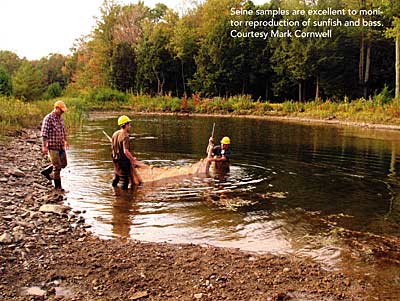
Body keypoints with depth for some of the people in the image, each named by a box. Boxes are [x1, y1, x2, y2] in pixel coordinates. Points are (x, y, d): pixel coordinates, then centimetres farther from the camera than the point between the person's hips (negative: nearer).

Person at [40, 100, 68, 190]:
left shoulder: (60, 117, 10)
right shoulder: (48, 118, -14)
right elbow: (44, 133, -18)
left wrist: (65, 141, 31)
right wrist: (44, 146, -23)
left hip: (61, 145, 8)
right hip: (52, 146, -8)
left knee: (63, 164, 14)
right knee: (57, 166, -3)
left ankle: (46, 171, 33)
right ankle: (57, 185, 10)